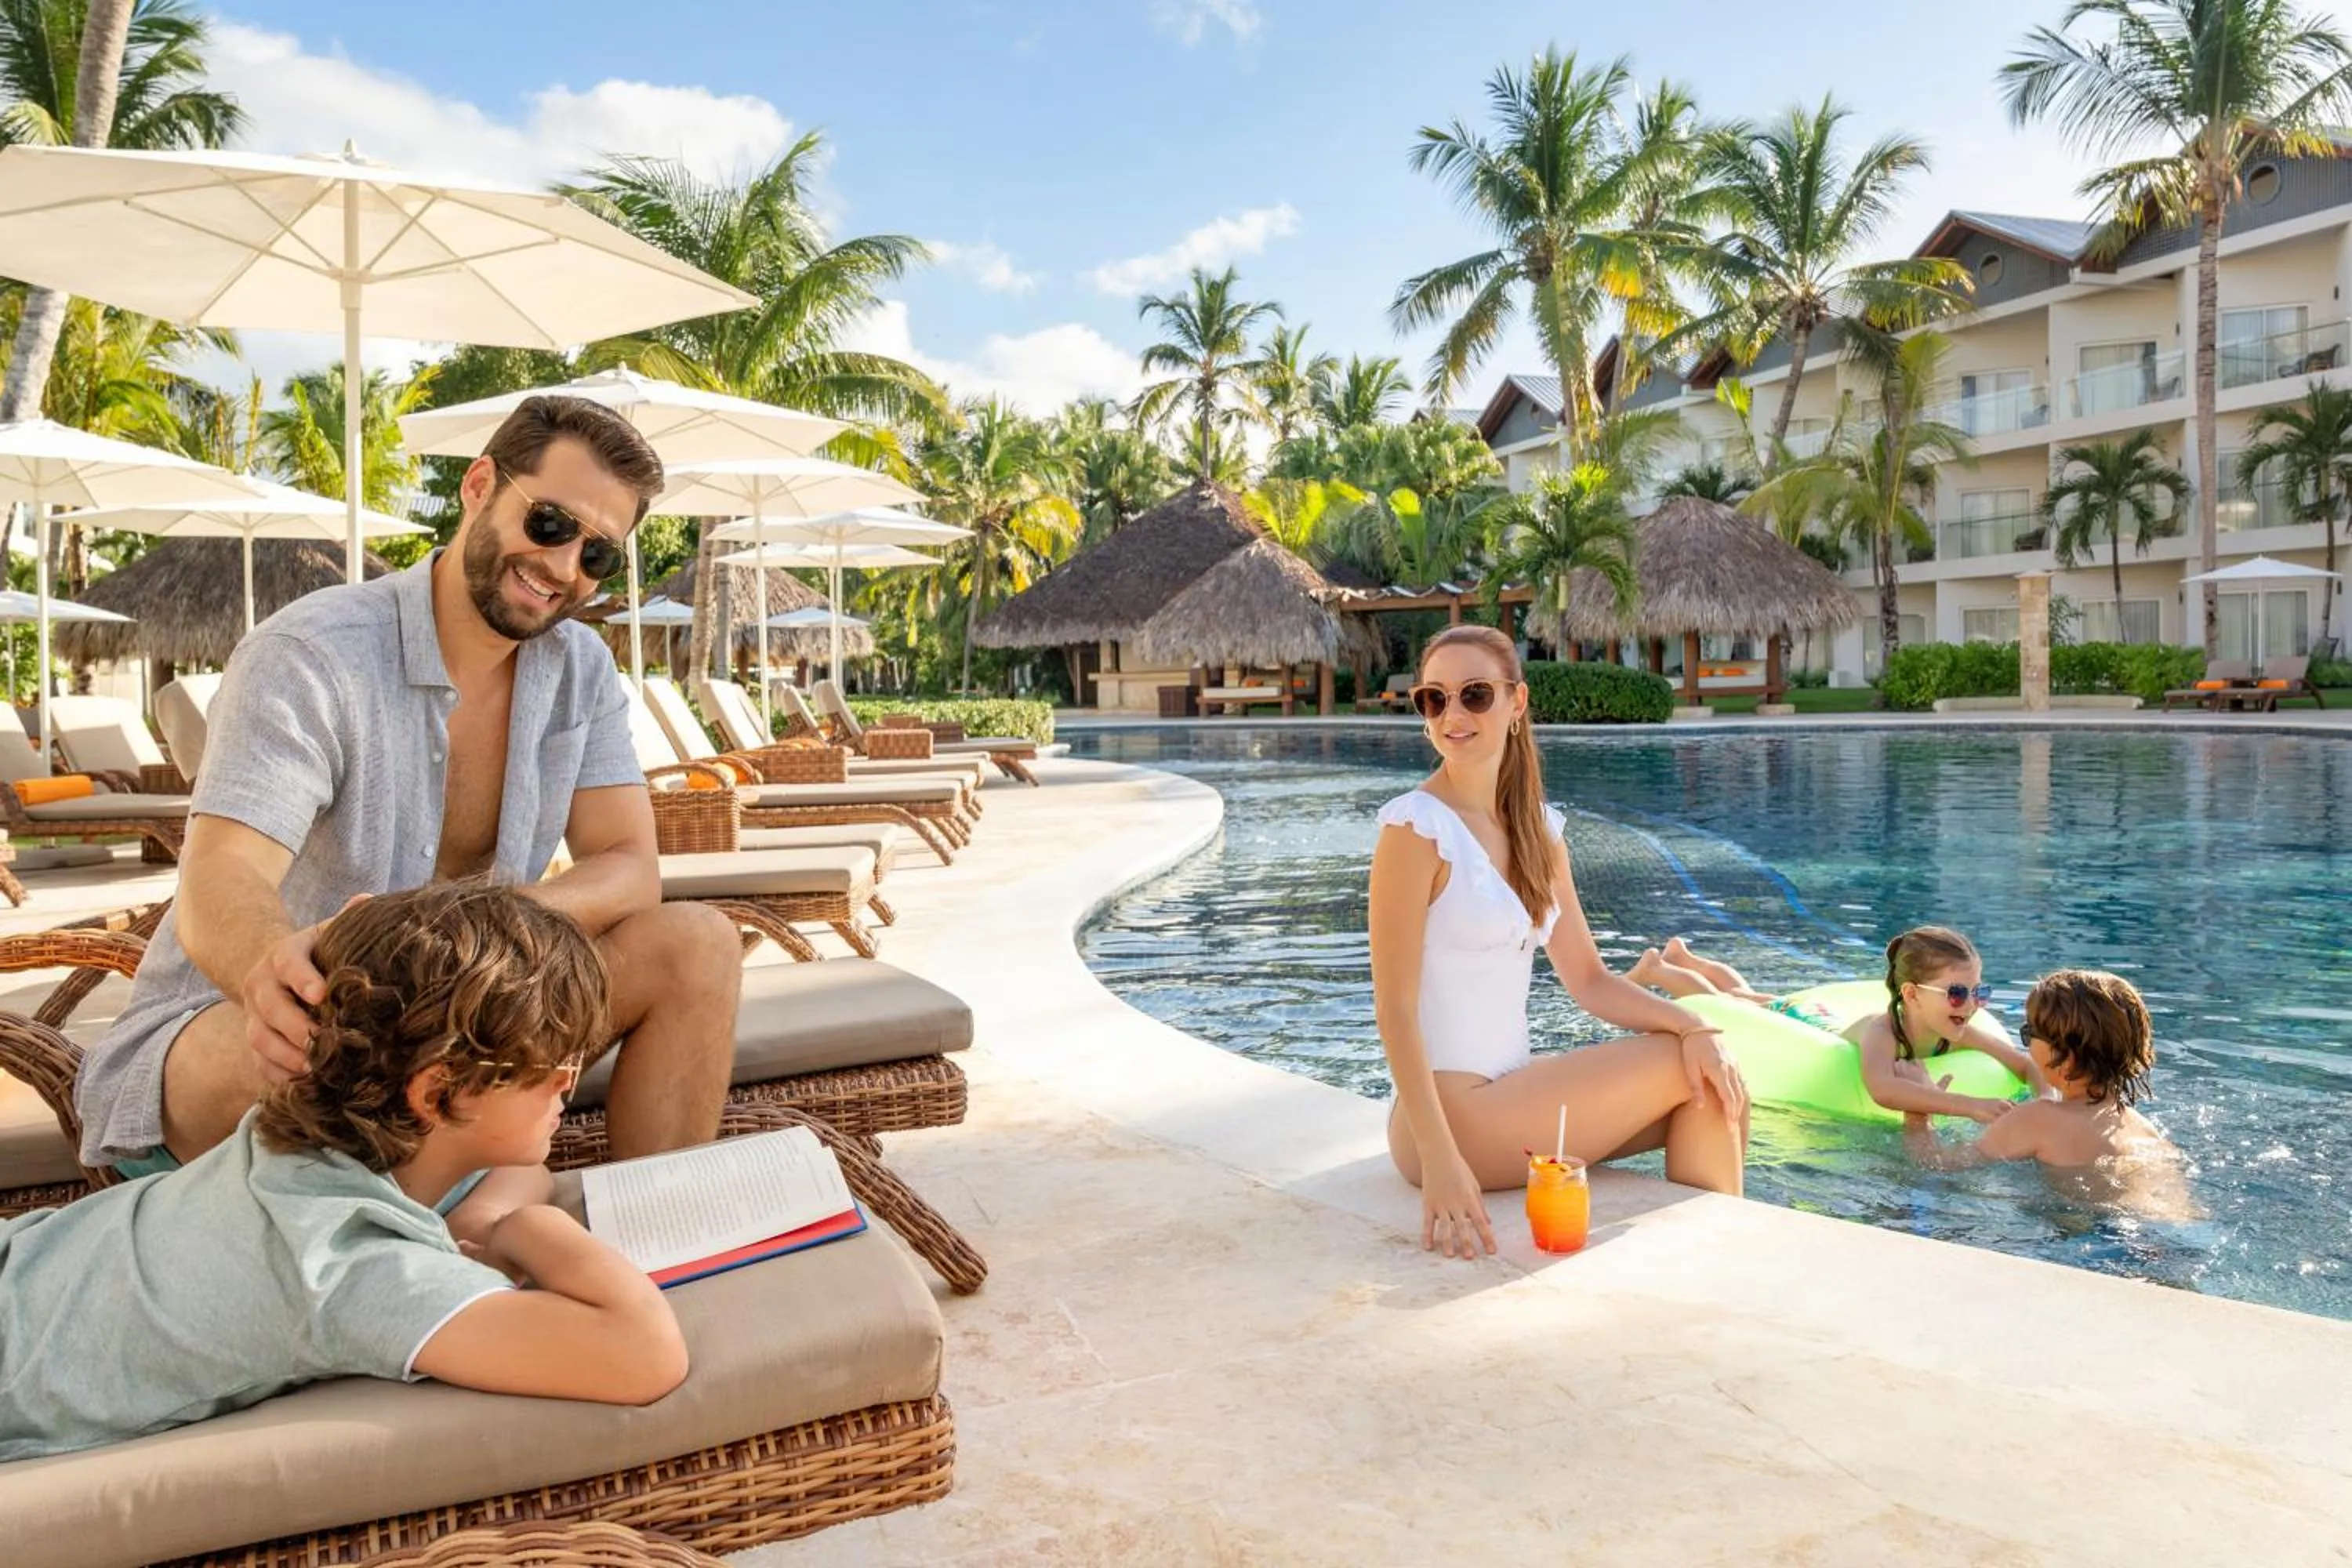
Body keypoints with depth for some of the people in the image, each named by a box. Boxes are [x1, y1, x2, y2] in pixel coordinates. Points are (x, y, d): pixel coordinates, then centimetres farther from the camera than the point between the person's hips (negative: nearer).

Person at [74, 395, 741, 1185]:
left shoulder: (581, 670, -2)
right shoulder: (309, 656, -19)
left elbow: (630, 870, -9)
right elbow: (218, 886, -30)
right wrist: (271, 969, -54)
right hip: (215, 1031, -4)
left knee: (696, 943, -14)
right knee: (313, 1035, -40)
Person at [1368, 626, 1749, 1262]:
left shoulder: (1538, 829, 9)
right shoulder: (1416, 827, -14)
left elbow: (1589, 980, 9)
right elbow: (1395, 1010, -18)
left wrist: (1690, 1025, -9)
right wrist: (1440, 1161, -26)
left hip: (1511, 1092, 7)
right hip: (1453, 1111, -7)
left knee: (1716, 1089, 2)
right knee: (1687, 1068, -6)